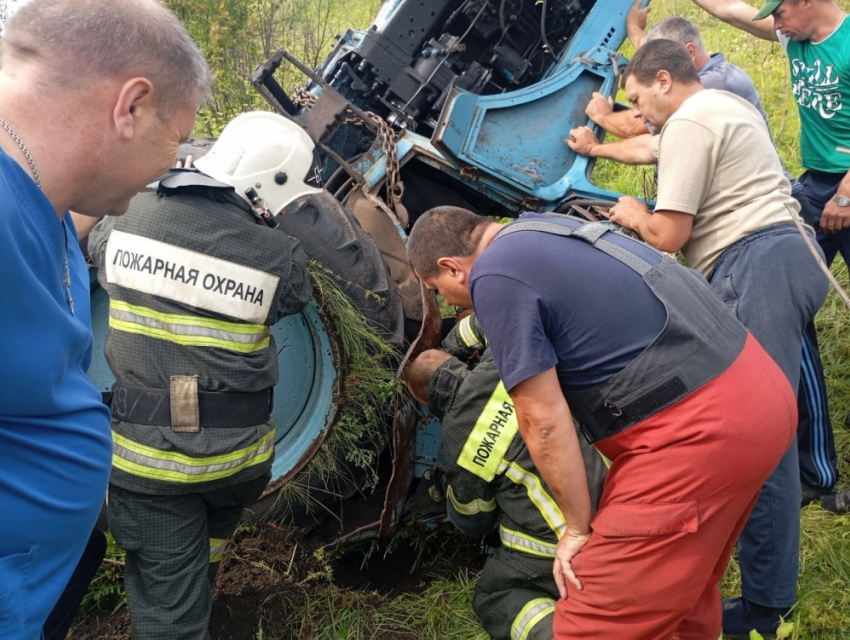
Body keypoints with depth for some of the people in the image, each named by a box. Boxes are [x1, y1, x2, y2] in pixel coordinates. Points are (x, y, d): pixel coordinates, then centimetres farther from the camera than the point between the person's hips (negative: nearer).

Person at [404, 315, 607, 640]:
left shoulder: (455, 445, -8)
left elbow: (473, 522, 7)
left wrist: (451, 481, 24)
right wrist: (449, 350, 25)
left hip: (559, 541, -6)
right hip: (612, 501, 7)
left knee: (493, 597, 17)